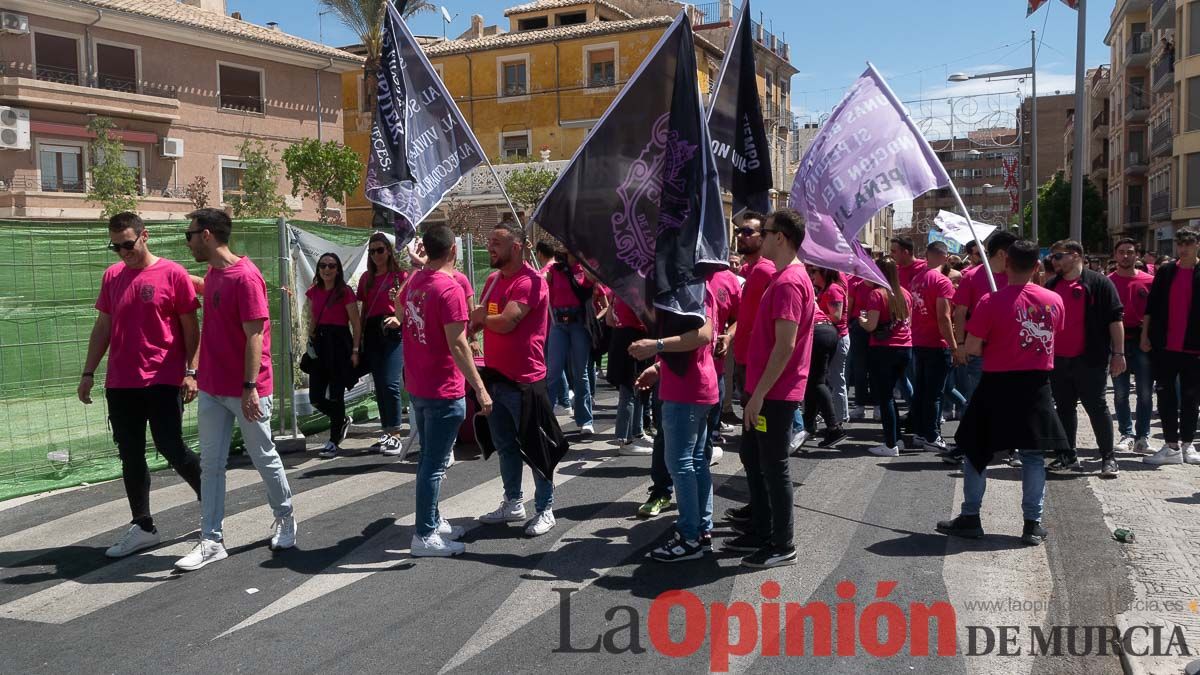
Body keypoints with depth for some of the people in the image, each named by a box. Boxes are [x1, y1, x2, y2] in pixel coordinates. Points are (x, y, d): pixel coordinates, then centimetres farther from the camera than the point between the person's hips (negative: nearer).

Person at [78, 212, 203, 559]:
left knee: (171, 448, -4)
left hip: (163, 381, -5)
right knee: (130, 456, 8)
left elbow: (190, 328, -4)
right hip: (119, 384, 5)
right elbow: (102, 328, 14)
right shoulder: (111, 276, 9)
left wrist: (191, 372, -10)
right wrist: (88, 373, 11)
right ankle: (143, 527, 17)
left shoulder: (172, 273, -6)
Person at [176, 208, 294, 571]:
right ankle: (211, 540, 12)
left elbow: (254, 336, -19)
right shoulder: (212, 274, 10)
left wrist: (250, 388, -22)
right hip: (212, 388, 8)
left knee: (264, 458, 8)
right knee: (211, 464, 6)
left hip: (245, 390, -8)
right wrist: (199, 373, 23)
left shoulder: (245, 277, -17)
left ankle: (285, 518, 29)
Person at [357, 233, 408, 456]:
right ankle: (386, 433, 16)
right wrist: (358, 337, 11)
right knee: (379, 385, 8)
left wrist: (399, 319, -21)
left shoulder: (400, 275, 0)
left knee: (390, 383, -15)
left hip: (393, 331, -6)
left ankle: (395, 435, -7)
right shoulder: (367, 278, 15)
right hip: (372, 333, 6)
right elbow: (363, 309, 18)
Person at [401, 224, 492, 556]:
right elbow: (457, 345, -23)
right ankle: (424, 536, 5)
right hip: (444, 391, -9)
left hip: (417, 387, 9)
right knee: (435, 464, -1)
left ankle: (432, 521, 31)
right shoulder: (450, 288, -19)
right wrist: (480, 388, -21)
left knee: (429, 458, 19)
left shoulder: (414, 282, 6)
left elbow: (400, 315, 26)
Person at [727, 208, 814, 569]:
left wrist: (759, 394, -21)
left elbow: (785, 345, -24)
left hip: (774, 394, -10)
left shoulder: (788, 282, -20)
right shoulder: (784, 276, 13)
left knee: (773, 467, 0)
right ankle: (759, 532, 30)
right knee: (753, 458, 18)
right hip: (764, 390, 10)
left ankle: (783, 546, 12)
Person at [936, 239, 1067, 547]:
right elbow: (1055, 339, 13)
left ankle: (970, 519, 14)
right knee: (1033, 455, 10)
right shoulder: (1054, 300, -1)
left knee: (977, 451, 10)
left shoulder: (991, 301, -14)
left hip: (998, 385, -3)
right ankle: (1033, 524, 12)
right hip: (1037, 385, 3)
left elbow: (972, 348, -12)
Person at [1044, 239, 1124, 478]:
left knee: (1097, 407, -3)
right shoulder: (1051, 286, 13)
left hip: (1090, 360, -5)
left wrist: (1118, 353, -11)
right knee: (1064, 408, 11)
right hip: (1058, 360, 6)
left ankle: (1108, 458, 5)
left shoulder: (1098, 283, -3)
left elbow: (1115, 319, -6)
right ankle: (1068, 456, 20)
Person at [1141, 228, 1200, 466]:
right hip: (1164, 347, 1)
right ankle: (1172, 447, 7)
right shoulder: (1165, 271, 6)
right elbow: (1151, 306, 6)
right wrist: (1145, 335, 0)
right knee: (1166, 396, 2)